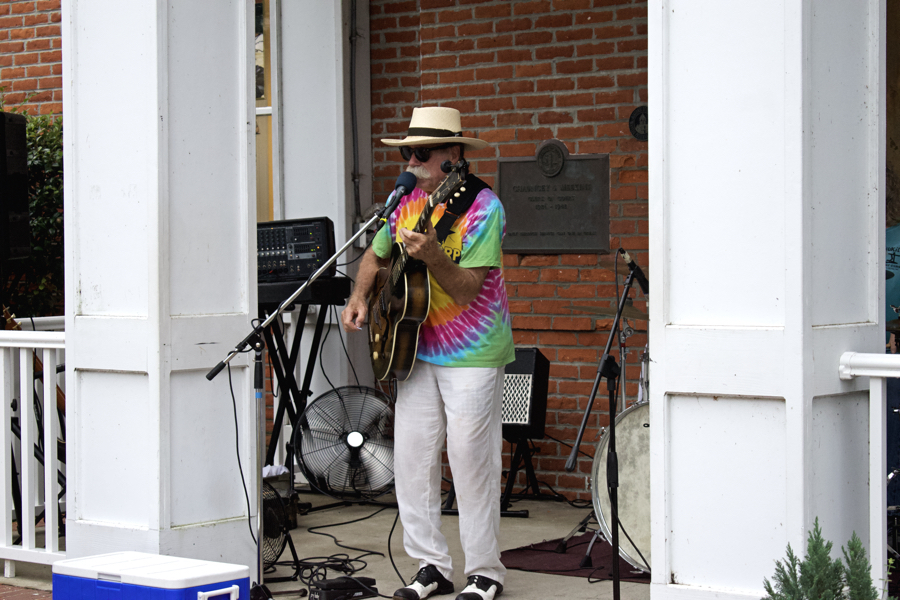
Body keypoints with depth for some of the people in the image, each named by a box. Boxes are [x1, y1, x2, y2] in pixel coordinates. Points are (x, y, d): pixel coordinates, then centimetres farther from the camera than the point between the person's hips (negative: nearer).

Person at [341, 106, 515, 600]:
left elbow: (468, 288, -20)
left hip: (471, 356, -7)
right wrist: (359, 297, 5)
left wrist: (432, 257, -36)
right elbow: (375, 255, 22)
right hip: (416, 350, 7)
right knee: (411, 459, 6)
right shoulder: (407, 202, 6)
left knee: (471, 463, -4)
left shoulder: (482, 207, -14)